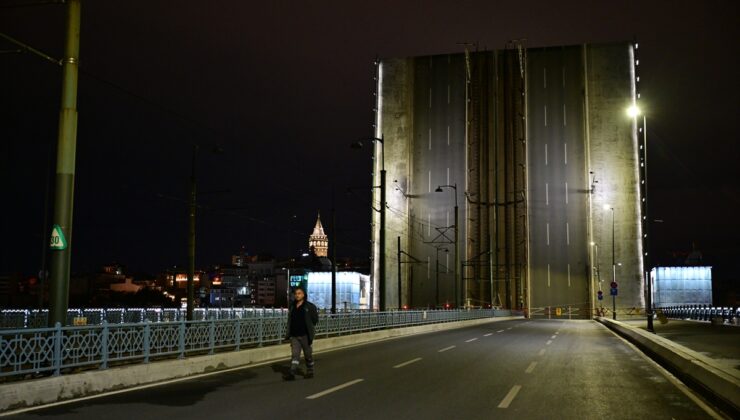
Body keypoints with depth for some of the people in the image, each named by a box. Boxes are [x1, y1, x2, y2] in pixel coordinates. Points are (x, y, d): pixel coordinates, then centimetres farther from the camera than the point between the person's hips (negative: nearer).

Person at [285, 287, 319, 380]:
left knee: (308, 354, 8)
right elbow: (290, 320, 15)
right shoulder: (292, 306, 10)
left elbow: (315, 319, -2)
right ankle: (292, 373, -10)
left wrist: (309, 328, -3)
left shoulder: (310, 306, -5)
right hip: (294, 335, 4)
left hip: (305, 335, -3)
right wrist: (289, 333, 9)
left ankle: (310, 372, 23)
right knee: (294, 354, -4)